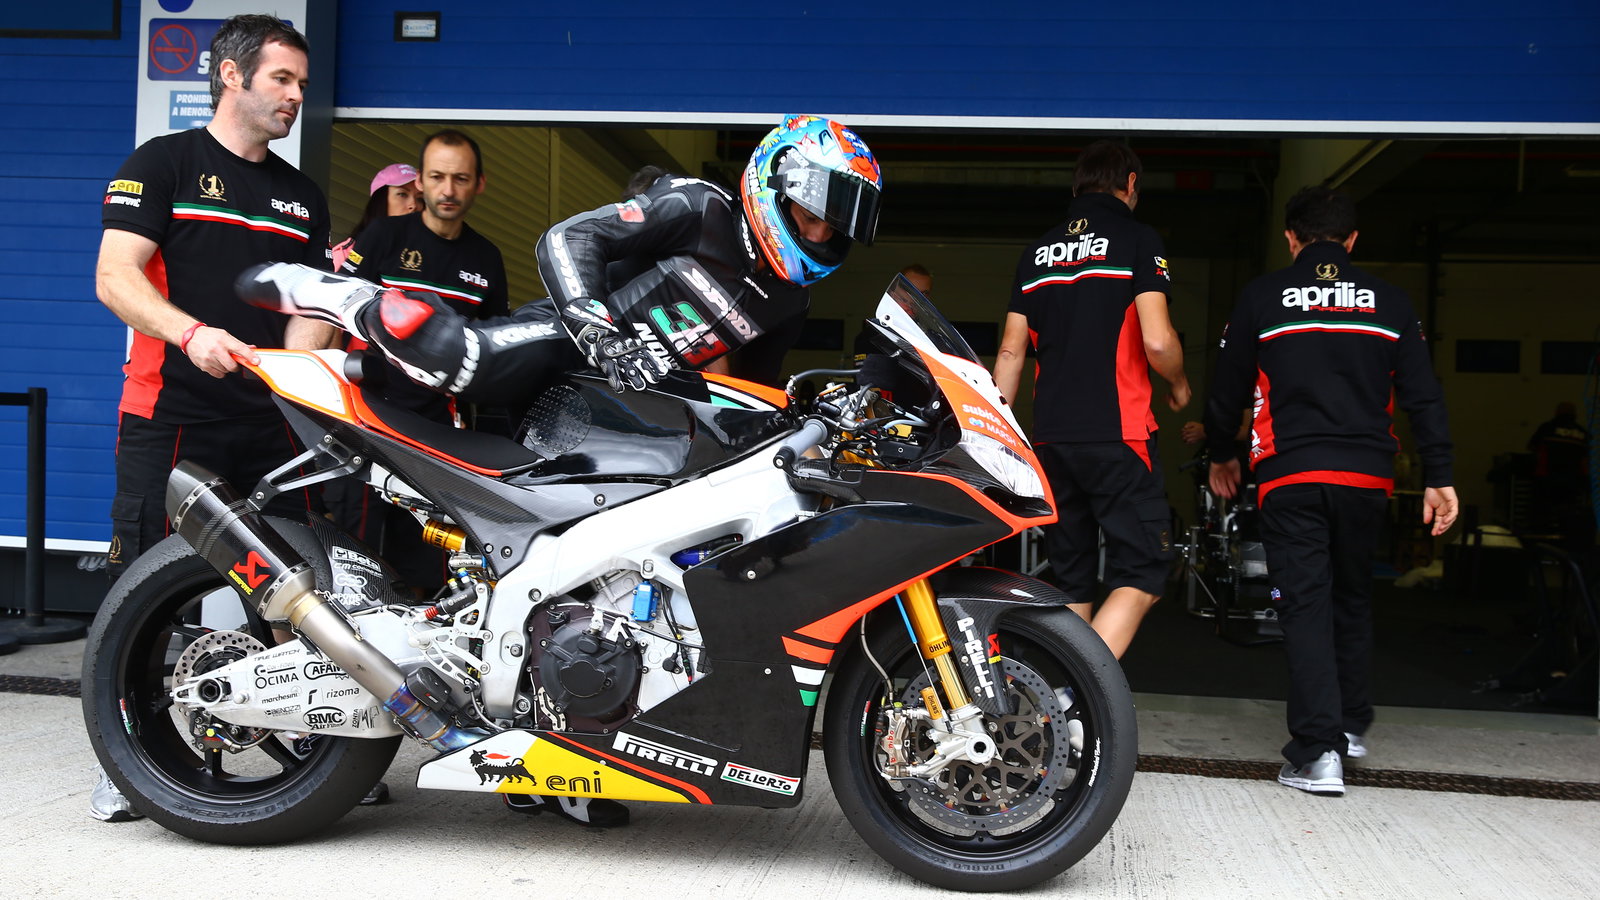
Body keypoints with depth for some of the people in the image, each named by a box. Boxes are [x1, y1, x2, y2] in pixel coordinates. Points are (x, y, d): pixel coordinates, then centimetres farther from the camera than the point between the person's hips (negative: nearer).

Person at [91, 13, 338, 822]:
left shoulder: (303, 196, 19)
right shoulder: (162, 164, 4)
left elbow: (310, 303, 14)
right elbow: (114, 277, -7)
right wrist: (192, 334, -24)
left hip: (271, 423, 5)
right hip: (170, 414, -4)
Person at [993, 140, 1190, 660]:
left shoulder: (1037, 251, 15)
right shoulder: (1137, 240, -2)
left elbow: (1010, 353, 14)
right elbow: (1157, 340, -13)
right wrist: (1179, 387, 7)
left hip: (1050, 437, 6)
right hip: (1118, 434, -6)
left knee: (1071, 582, 13)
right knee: (1142, 575, -2)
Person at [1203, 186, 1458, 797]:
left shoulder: (1262, 296, 3)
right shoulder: (1390, 302, 9)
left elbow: (1227, 389, 7)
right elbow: (1423, 396, 5)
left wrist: (1219, 455, 22)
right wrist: (1439, 477, 7)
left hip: (1290, 476, -3)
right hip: (1367, 475, 3)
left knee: (1304, 605, -2)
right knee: (1352, 599, 20)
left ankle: (1318, 750, -9)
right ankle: (1353, 725, 28)